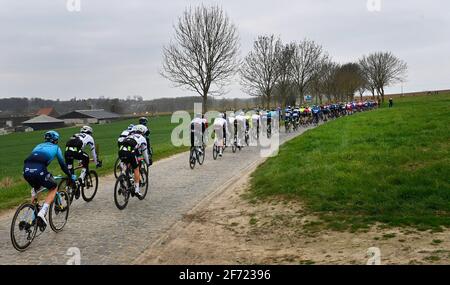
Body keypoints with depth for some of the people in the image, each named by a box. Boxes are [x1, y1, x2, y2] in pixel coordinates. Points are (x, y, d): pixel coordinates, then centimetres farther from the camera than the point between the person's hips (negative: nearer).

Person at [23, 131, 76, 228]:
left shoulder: (39, 146, 35)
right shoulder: (55, 147, 23)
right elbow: (62, 164, 25)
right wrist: (71, 176, 39)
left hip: (26, 170, 5)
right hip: (39, 170, -5)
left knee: (35, 187, 36)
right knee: (53, 188, 18)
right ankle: (42, 213, -2)